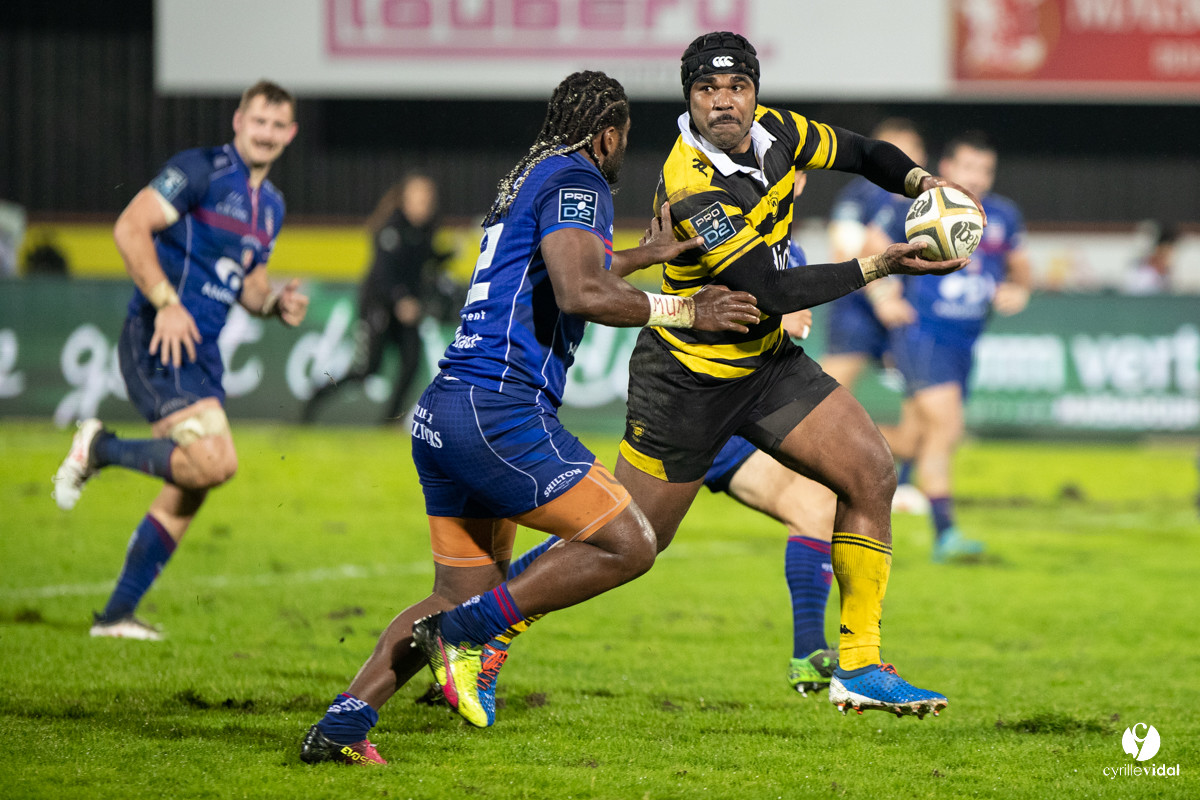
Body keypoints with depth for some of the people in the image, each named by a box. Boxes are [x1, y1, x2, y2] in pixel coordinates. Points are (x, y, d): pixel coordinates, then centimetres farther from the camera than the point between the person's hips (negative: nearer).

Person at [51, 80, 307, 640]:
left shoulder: (270, 205, 18)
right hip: (160, 343, -9)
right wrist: (167, 303, -24)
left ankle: (117, 615, 17)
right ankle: (100, 448, -2)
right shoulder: (199, 171, -8)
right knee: (215, 461, -24)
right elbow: (130, 228, -15)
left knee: (188, 495, 9)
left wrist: (277, 303, 6)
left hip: (201, 352, 9)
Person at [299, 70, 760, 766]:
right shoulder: (577, 181, -5)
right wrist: (683, 310, -9)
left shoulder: (527, 180, 24)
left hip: (439, 419, 10)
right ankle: (467, 631, -11)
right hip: (500, 412, -10)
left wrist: (648, 255, 54)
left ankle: (342, 723, 1)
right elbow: (581, 295, -20)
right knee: (628, 545, -7)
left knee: (465, 593, 14)